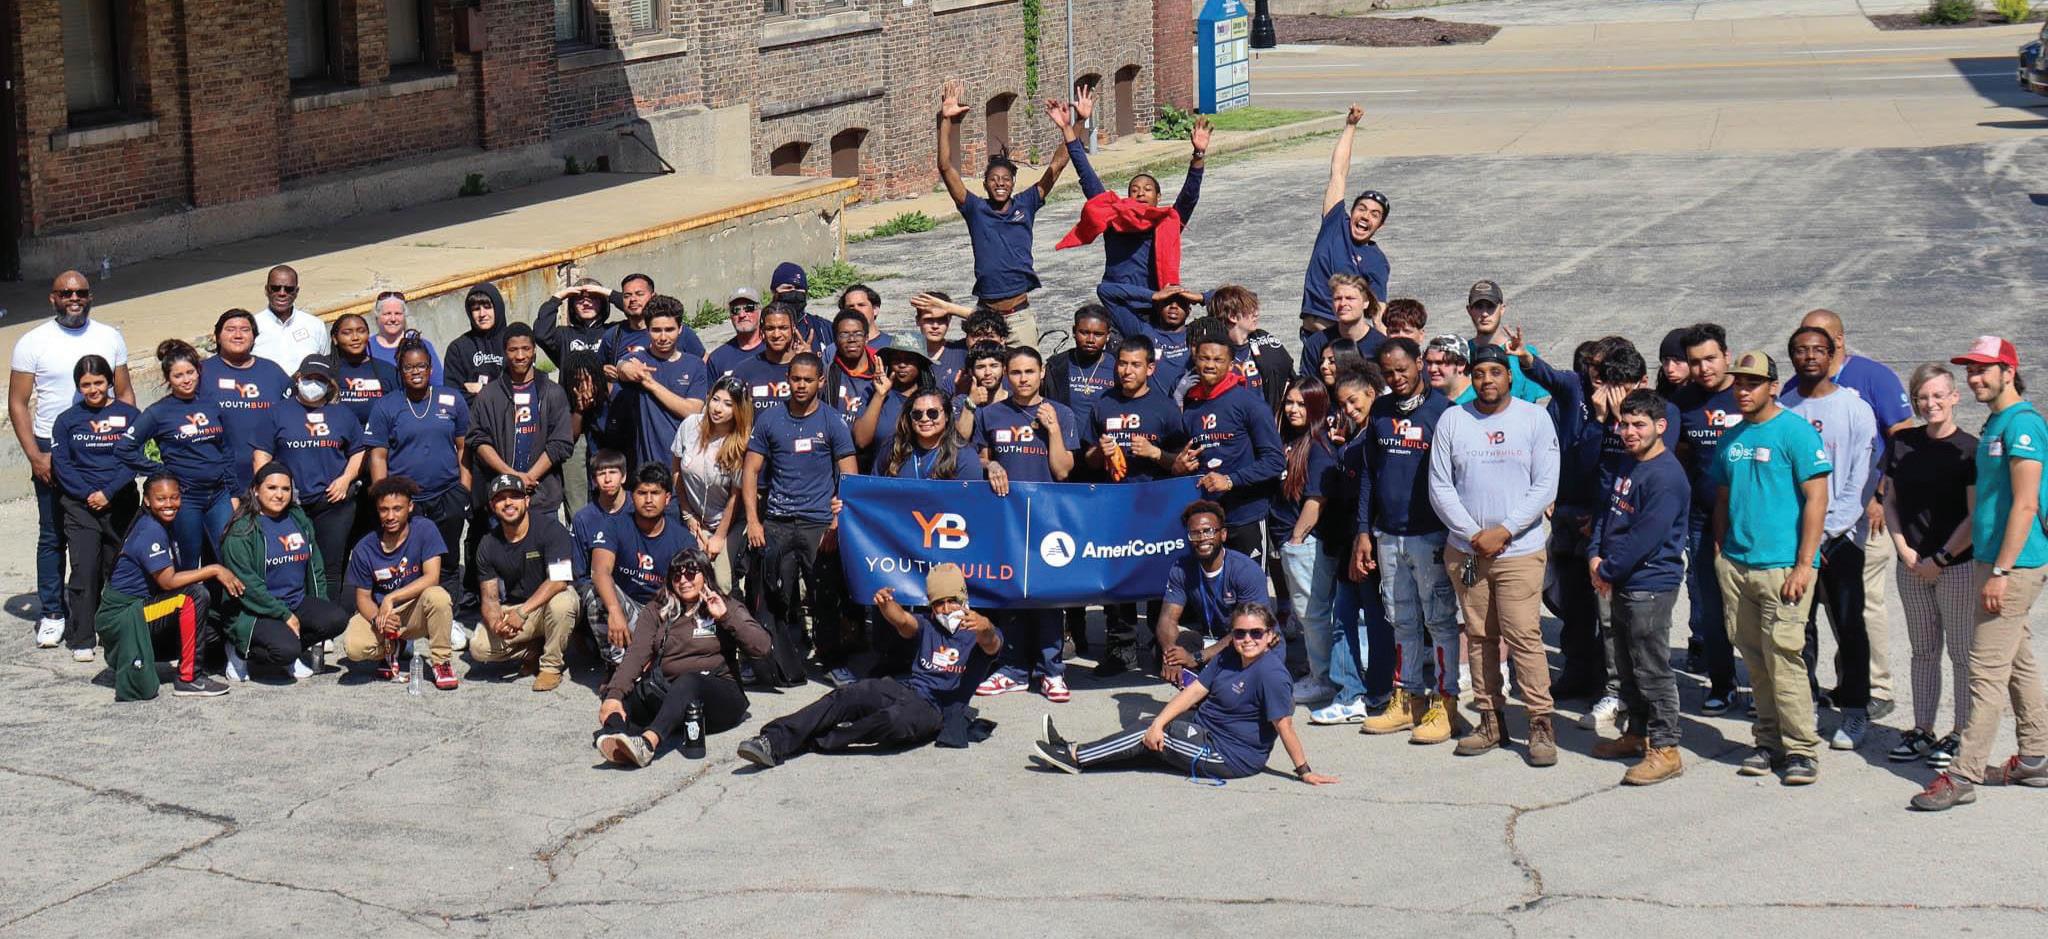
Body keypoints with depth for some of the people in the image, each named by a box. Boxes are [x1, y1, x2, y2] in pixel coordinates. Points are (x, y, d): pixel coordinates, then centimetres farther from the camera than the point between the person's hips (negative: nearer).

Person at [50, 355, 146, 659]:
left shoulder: (129, 415, 4)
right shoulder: (66, 420, 7)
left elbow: (133, 460, -2)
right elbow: (61, 463, 1)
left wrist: (108, 492, -13)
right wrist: (87, 494, -11)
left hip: (121, 502, 0)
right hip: (80, 505, 0)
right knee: (84, 569, -9)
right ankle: (80, 639, -6)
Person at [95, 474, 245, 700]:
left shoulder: (166, 528, 12)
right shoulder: (150, 531, -18)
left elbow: (179, 574, 8)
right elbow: (168, 581, -25)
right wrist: (214, 570, -20)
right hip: (120, 617, -9)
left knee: (210, 630, 4)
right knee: (195, 595, -25)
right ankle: (188, 679, -19)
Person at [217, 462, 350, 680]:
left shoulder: (300, 521, 12)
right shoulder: (242, 531, -9)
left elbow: (316, 568, 18)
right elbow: (246, 584, -14)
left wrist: (319, 609, 5)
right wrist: (284, 615, -17)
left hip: (298, 604, 6)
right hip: (256, 612, -6)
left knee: (337, 619, -20)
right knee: (286, 649, -31)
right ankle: (243, 652, 1)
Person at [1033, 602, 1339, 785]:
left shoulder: (1270, 673, -22)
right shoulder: (1227, 660, 4)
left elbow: (1284, 725, -23)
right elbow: (1193, 692, 1)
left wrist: (1304, 772, -21)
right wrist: (1158, 723, -9)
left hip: (1231, 757, -8)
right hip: (1207, 734, 8)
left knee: (1148, 735, -9)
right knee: (1151, 729, 3)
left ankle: (1074, 756, -2)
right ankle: (1074, 752, 5)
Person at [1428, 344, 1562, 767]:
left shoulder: (1535, 419, 0)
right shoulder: (1452, 421, 5)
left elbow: (1545, 487, -4)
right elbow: (1440, 486, 3)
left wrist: (1503, 531, -12)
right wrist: (1473, 534, -7)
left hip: (1520, 549, -3)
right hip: (1464, 551, 3)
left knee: (1524, 636, -9)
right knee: (1479, 636, 7)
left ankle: (1541, 724, -4)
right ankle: (1491, 721, 15)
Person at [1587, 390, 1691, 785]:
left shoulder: (1666, 477, -18)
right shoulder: (1629, 467, 13)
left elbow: (1644, 538, -21)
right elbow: (1608, 513, 17)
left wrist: (1609, 571, -13)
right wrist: (1595, 556, 1)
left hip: (1650, 585, -10)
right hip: (1622, 585, 10)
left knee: (1652, 670, -6)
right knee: (1628, 664, 18)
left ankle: (1665, 749, -1)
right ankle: (1637, 733, 31)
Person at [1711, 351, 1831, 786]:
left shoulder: (1795, 432, -6)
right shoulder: (1731, 438, 14)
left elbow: (1816, 499, -10)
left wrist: (1804, 565, -14)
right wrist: (1721, 556, 14)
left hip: (1782, 565, -6)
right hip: (1735, 565, 6)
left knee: (1783, 657, -10)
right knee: (1754, 658, 9)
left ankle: (1801, 749, -3)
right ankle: (1769, 742, 18)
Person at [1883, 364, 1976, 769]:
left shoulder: (1969, 449, -8)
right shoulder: (1902, 444, 6)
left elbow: (1976, 518, -10)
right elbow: (1890, 501, 12)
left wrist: (1939, 559, -11)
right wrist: (1904, 550, -1)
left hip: (1957, 566, -5)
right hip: (1912, 565, 5)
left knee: (1962, 654, 0)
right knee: (1923, 651, 13)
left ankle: (1961, 735, 7)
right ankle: (1922, 731, 20)